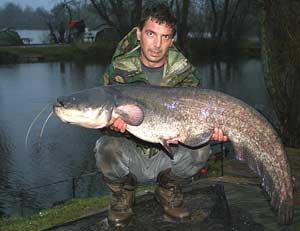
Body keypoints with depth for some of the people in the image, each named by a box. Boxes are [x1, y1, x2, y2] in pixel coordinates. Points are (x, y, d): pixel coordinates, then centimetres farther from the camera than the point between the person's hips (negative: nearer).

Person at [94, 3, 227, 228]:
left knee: (199, 150, -27)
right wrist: (114, 122, -39)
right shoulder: (120, 68, -13)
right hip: (131, 153, -1)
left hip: (166, 155, 2)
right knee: (107, 148, -33)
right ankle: (123, 193, 3)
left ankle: (169, 189, 6)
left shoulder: (182, 69, -8)